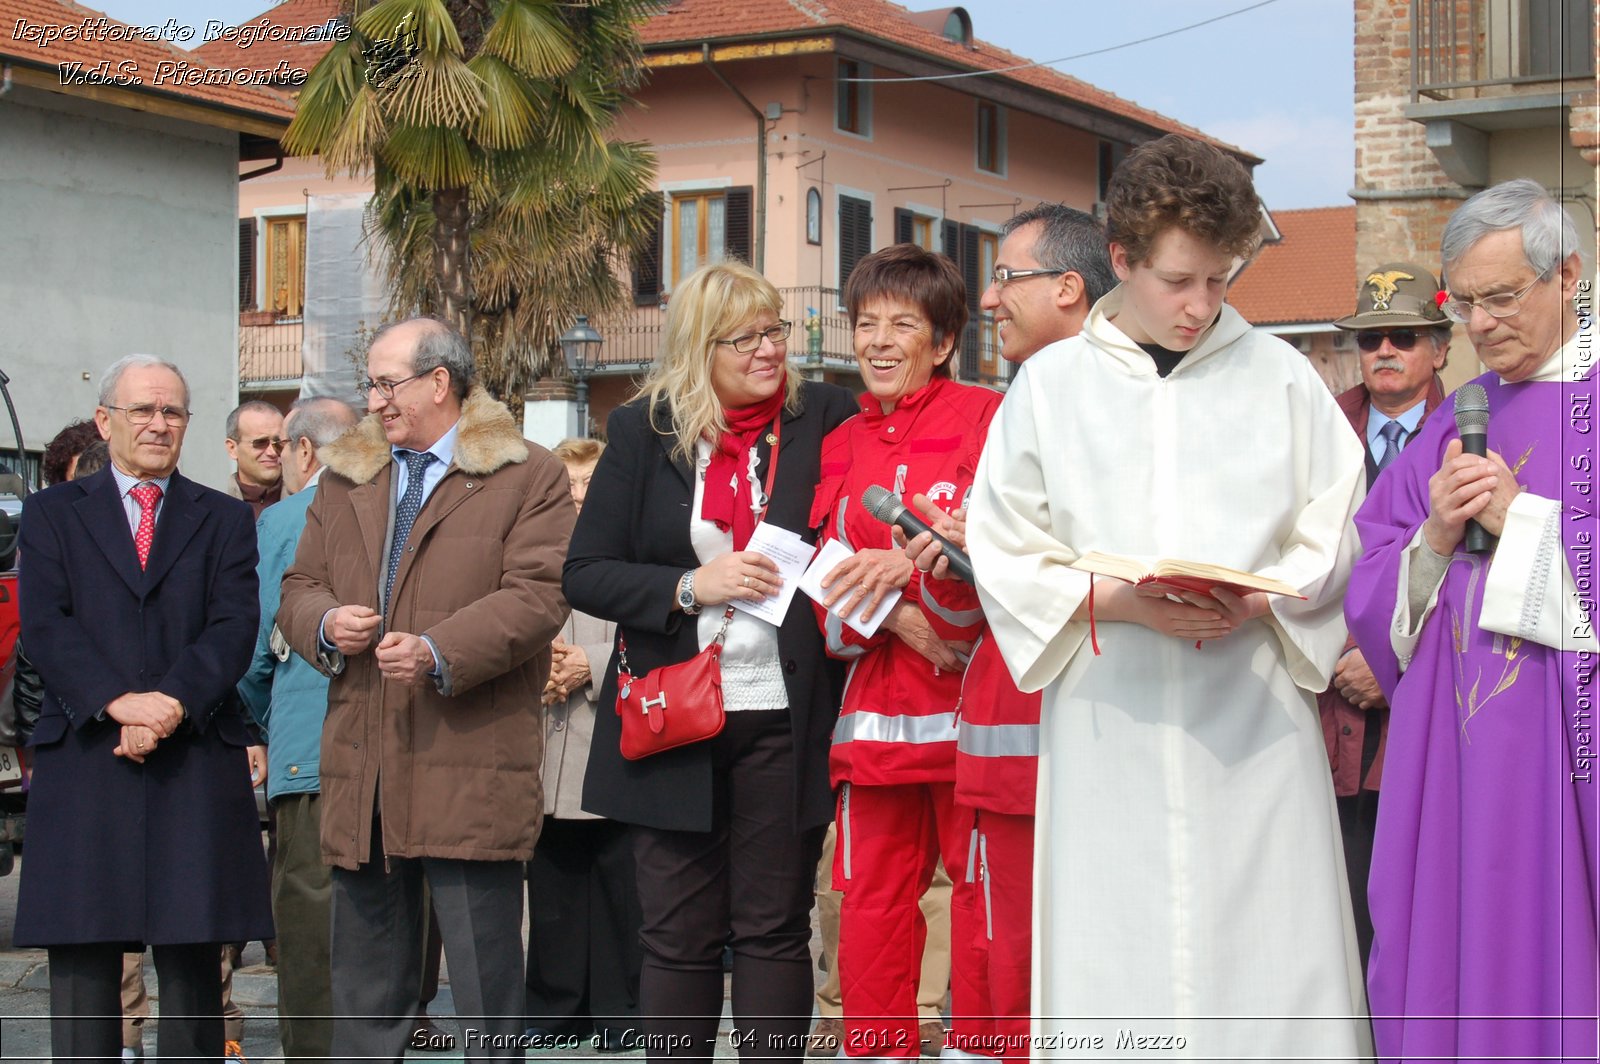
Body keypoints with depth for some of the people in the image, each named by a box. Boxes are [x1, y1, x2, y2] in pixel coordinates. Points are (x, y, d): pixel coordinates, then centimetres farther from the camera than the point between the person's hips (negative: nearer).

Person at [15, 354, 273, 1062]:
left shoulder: (225, 521, 15)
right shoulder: (53, 513, 13)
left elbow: (234, 626, 1)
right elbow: (44, 625, 0)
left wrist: (172, 703, -16)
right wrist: (118, 702, -15)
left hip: (197, 761, 0)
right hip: (83, 758, 0)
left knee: (193, 962, 0)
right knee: (81, 962, -1)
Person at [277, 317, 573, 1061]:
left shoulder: (526, 476, 0)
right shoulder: (344, 478, 19)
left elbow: (538, 596, -10)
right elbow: (299, 587, 20)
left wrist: (440, 652, -21)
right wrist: (325, 623, -4)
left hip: (470, 768, -5)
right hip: (362, 767, 6)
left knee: (486, 983, -2)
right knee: (366, 978, 12)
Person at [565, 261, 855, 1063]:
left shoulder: (823, 420, 3)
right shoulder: (643, 432, 4)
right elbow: (585, 574, 1)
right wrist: (692, 585, -13)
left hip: (782, 720, 0)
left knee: (774, 929, 4)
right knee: (678, 936, 6)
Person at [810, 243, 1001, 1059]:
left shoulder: (986, 418, -1)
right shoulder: (842, 446, 15)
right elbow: (825, 591, 12)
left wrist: (909, 569, -20)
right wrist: (892, 618, -8)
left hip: (971, 700, -5)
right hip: (876, 706, 5)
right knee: (871, 903, 7)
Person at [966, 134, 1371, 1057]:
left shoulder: (1278, 376, 7)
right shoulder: (1050, 386, 7)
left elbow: (1332, 533, 7)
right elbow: (1006, 550, 5)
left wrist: (1255, 602, -12)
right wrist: (1117, 602, -12)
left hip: (1253, 714, 0)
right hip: (1110, 723, 0)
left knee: (1269, 968, -2)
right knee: (1115, 973, 0)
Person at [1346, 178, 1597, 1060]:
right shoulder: (1455, 426, 15)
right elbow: (1369, 596, 12)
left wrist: (1525, 522, -12)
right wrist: (1433, 540, -6)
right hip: (1452, 771, 5)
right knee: (1448, 975, 5)